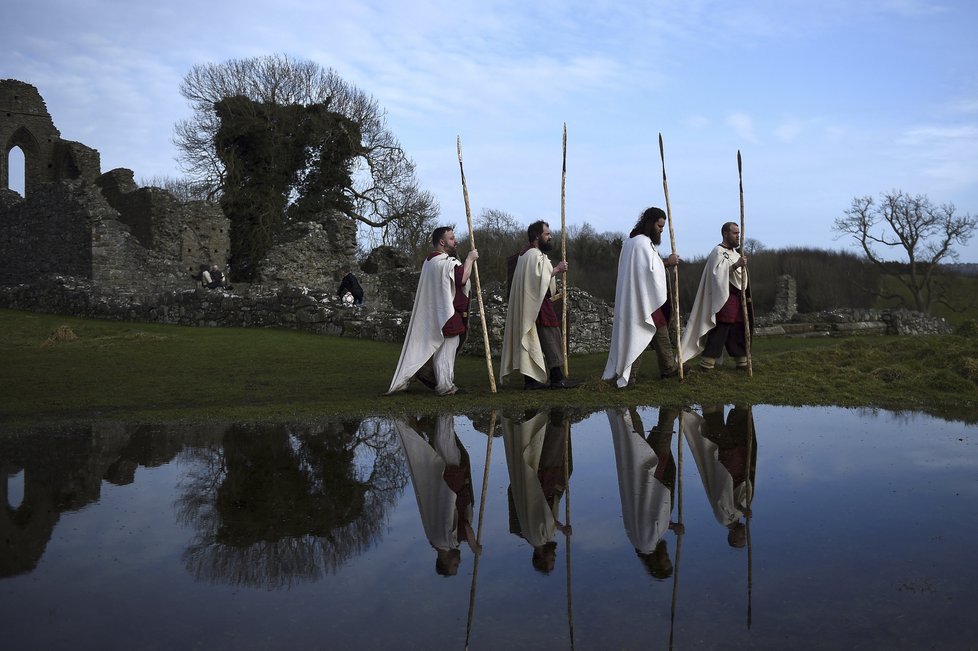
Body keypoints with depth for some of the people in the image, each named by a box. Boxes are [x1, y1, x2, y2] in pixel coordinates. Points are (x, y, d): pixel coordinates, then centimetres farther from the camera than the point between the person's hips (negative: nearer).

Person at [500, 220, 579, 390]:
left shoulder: (526, 254, 18)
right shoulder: (535, 255, -14)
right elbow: (539, 279, -23)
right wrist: (556, 269, -14)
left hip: (529, 305, 10)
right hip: (539, 304, -10)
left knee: (532, 342, 8)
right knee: (551, 339, -7)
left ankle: (530, 379, 7)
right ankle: (557, 378, -7)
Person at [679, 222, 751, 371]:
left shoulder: (734, 252, 18)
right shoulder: (718, 252, -9)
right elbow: (718, 273, -23)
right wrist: (736, 265, -30)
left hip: (737, 299, 9)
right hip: (724, 299, -9)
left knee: (738, 332, 11)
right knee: (719, 332, -10)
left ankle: (741, 362, 18)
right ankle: (707, 364, -7)